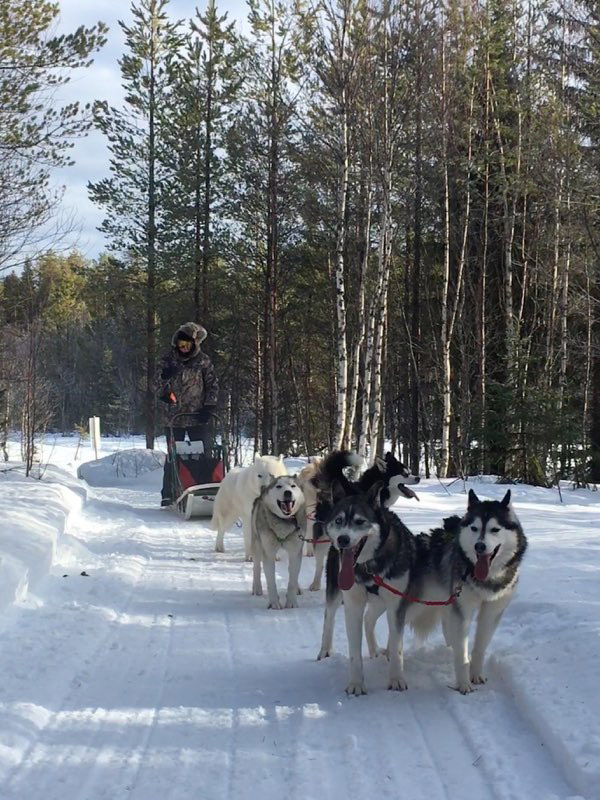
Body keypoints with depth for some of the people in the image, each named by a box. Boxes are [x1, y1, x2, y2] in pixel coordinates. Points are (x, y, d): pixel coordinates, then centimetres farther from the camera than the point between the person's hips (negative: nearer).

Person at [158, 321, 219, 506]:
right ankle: (168, 494, 7)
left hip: (199, 417, -1)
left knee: (203, 454, -4)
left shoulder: (203, 361, 3)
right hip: (175, 416, 1)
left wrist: (209, 406, -8)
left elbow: (212, 385, 4)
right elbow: (161, 389, 11)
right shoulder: (169, 360, 6)